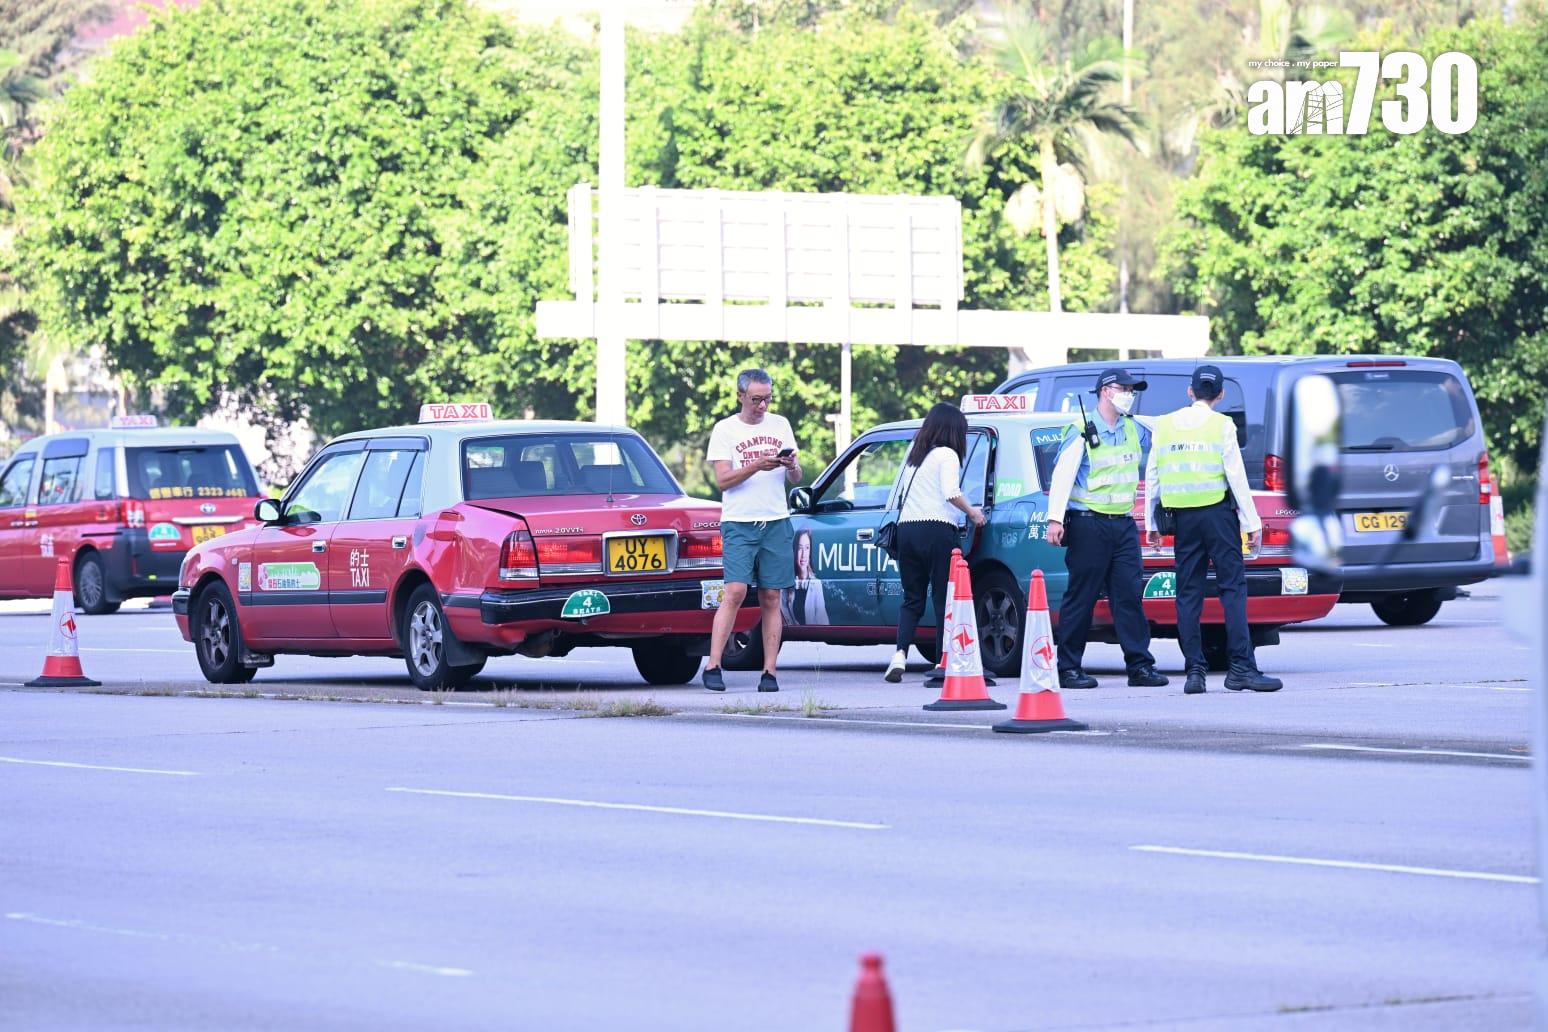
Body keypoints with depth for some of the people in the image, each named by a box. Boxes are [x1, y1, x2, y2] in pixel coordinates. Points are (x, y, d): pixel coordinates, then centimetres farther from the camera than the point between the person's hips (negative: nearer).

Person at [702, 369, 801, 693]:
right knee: (735, 591, -16)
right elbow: (723, 480, -6)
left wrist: (792, 466, -9)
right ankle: (712, 666, -15)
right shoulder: (725, 430, 2)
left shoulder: (780, 425, 13)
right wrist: (758, 466, -19)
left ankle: (769, 672, 2)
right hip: (738, 523, -3)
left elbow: (795, 478, 14)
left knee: (771, 598, 1)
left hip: (776, 523, 3)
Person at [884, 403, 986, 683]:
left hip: (906, 528, 6)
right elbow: (951, 492, -16)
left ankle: (900, 654, -10)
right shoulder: (947, 455, -2)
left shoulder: (914, 455, 19)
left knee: (912, 600, 9)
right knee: (943, 599, 0)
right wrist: (971, 512, -2)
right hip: (937, 529, -6)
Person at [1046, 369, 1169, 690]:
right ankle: (1069, 667, 4)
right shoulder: (1082, 431, -4)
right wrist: (1056, 518, -18)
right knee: (1081, 597, -2)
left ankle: (1140, 666, 1)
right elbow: (1062, 475, -10)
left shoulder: (1135, 430, 14)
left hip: (1123, 524, 5)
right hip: (1088, 524, -5)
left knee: (1130, 594, 0)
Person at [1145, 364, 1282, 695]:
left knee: (1188, 593, 6)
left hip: (1183, 518, 4)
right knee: (1233, 587, -4)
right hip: (1218, 513, -4)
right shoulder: (1221, 425, -2)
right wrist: (1252, 522, -2)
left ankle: (1195, 670, 2)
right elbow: (1236, 476, -6)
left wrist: (1151, 523, 17)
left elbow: (1152, 477, 11)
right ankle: (1241, 667, -11)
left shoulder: (1165, 425, 9)